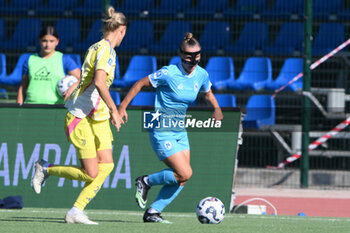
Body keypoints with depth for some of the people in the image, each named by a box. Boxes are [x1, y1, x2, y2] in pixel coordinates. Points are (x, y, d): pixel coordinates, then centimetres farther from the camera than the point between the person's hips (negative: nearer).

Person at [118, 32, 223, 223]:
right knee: (185, 173, -16)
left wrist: (217, 109, 2)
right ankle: (145, 182, 6)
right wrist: (122, 107, -8)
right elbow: (140, 84, -7)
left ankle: (153, 212, 9)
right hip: (161, 131, -7)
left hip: (180, 131, 7)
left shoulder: (201, 74, 1)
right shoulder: (169, 73, -18)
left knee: (181, 178, -1)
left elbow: (208, 93, 22)